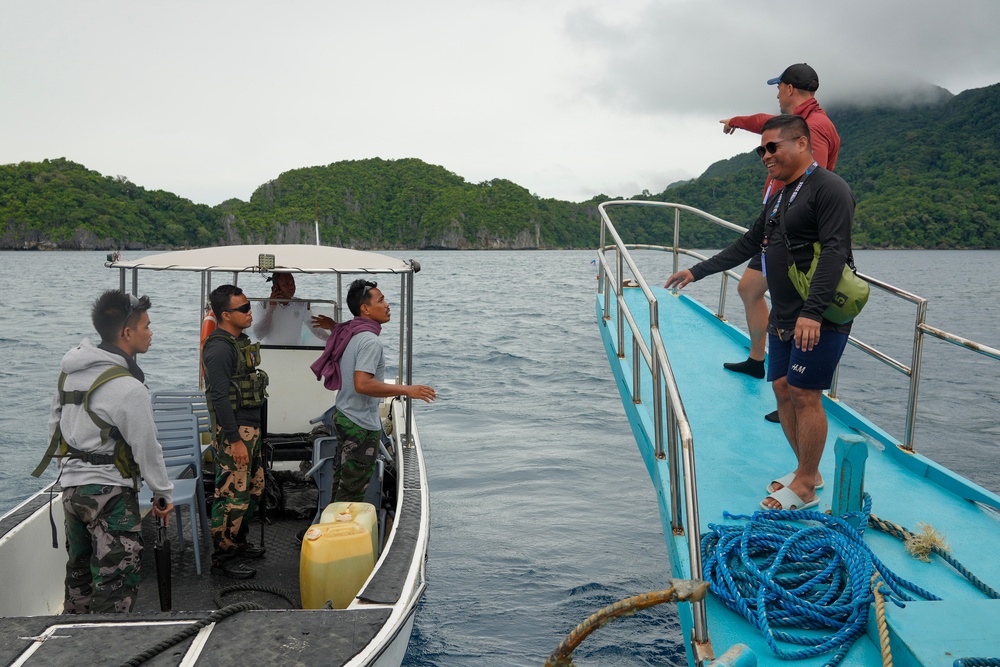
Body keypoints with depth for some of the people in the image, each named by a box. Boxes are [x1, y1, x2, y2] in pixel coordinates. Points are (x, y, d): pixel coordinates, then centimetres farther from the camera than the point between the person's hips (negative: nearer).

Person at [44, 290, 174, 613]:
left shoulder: (70, 371, 5)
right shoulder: (128, 388, -21)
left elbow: (54, 423, 15)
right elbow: (147, 449, -14)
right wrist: (164, 493, -2)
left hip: (70, 486, 9)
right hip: (110, 493, -9)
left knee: (79, 571, 22)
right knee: (117, 584, -2)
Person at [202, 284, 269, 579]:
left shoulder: (240, 341, 13)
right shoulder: (219, 348, -17)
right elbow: (219, 397, -21)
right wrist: (235, 441, -22)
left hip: (251, 428, 10)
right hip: (234, 431, -10)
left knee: (254, 487, 19)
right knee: (233, 496, -4)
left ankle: (238, 542, 33)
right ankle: (223, 557, 8)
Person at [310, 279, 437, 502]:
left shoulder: (349, 333, 8)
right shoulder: (370, 340, -22)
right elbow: (362, 384, -31)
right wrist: (406, 390, -29)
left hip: (343, 415, 10)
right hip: (361, 425, -10)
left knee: (343, 480, 21)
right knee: (352, 493, 2)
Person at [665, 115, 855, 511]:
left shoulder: (829, 189, -11)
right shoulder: (778, 196, 18)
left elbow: (834, 252, -21)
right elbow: (748, 245, 24)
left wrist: (813, 312, -29)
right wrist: (697, 272, 23)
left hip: (819, 318, -9)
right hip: (783, 317, 9)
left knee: (804, 394, -7)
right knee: (783, 390, 9)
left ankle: (804, 489, 3)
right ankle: (808, 472, 23)